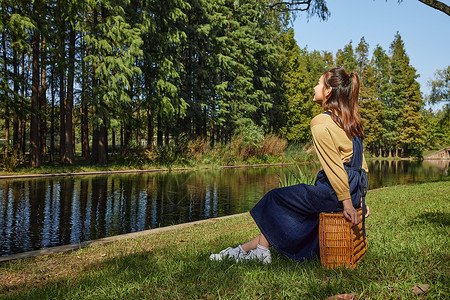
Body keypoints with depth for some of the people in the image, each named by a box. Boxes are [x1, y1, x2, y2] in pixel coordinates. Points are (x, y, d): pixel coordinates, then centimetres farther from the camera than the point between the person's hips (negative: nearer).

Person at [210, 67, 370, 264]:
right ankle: (245, 249, 21)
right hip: (355, 189, 9)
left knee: (276, 198, 6)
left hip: (335, 193, -9)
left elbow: (334, 167, -19)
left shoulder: (321, 123, -13)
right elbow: (361, 163, 15)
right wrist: (360, 198, 17)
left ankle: (261, 251, 21)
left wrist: (346, 203, -18)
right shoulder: (348, 121, 15)